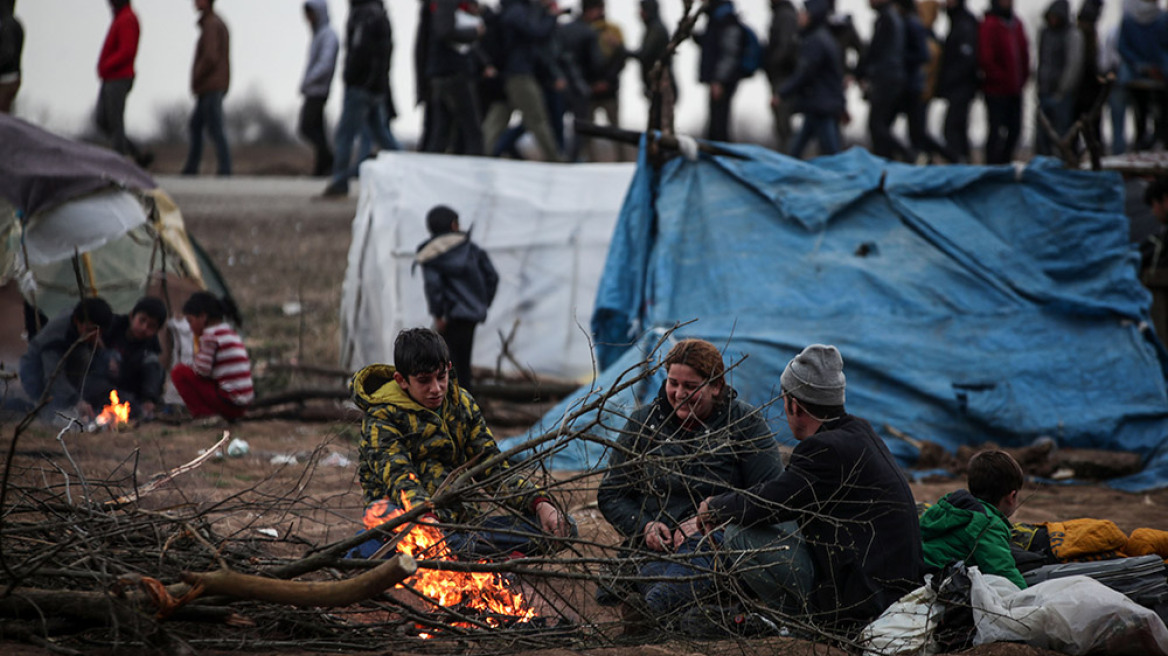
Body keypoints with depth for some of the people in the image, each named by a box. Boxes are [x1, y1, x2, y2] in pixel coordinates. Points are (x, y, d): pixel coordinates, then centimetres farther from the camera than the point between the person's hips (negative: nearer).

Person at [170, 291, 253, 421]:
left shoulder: (210, 335, -11)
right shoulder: (231, 334, 17)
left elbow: (202, 370, -15)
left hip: (227, 402, -9)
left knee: (179, 372, -5)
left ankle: (205, 414, -10)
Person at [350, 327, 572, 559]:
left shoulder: (462, 404, 14)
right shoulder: (382, 416, -5)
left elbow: (493, 466, 13)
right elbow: (397, 476, -21)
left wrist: (540, 503, -6)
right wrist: (426, 518, -43)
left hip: (456, 521, 6)